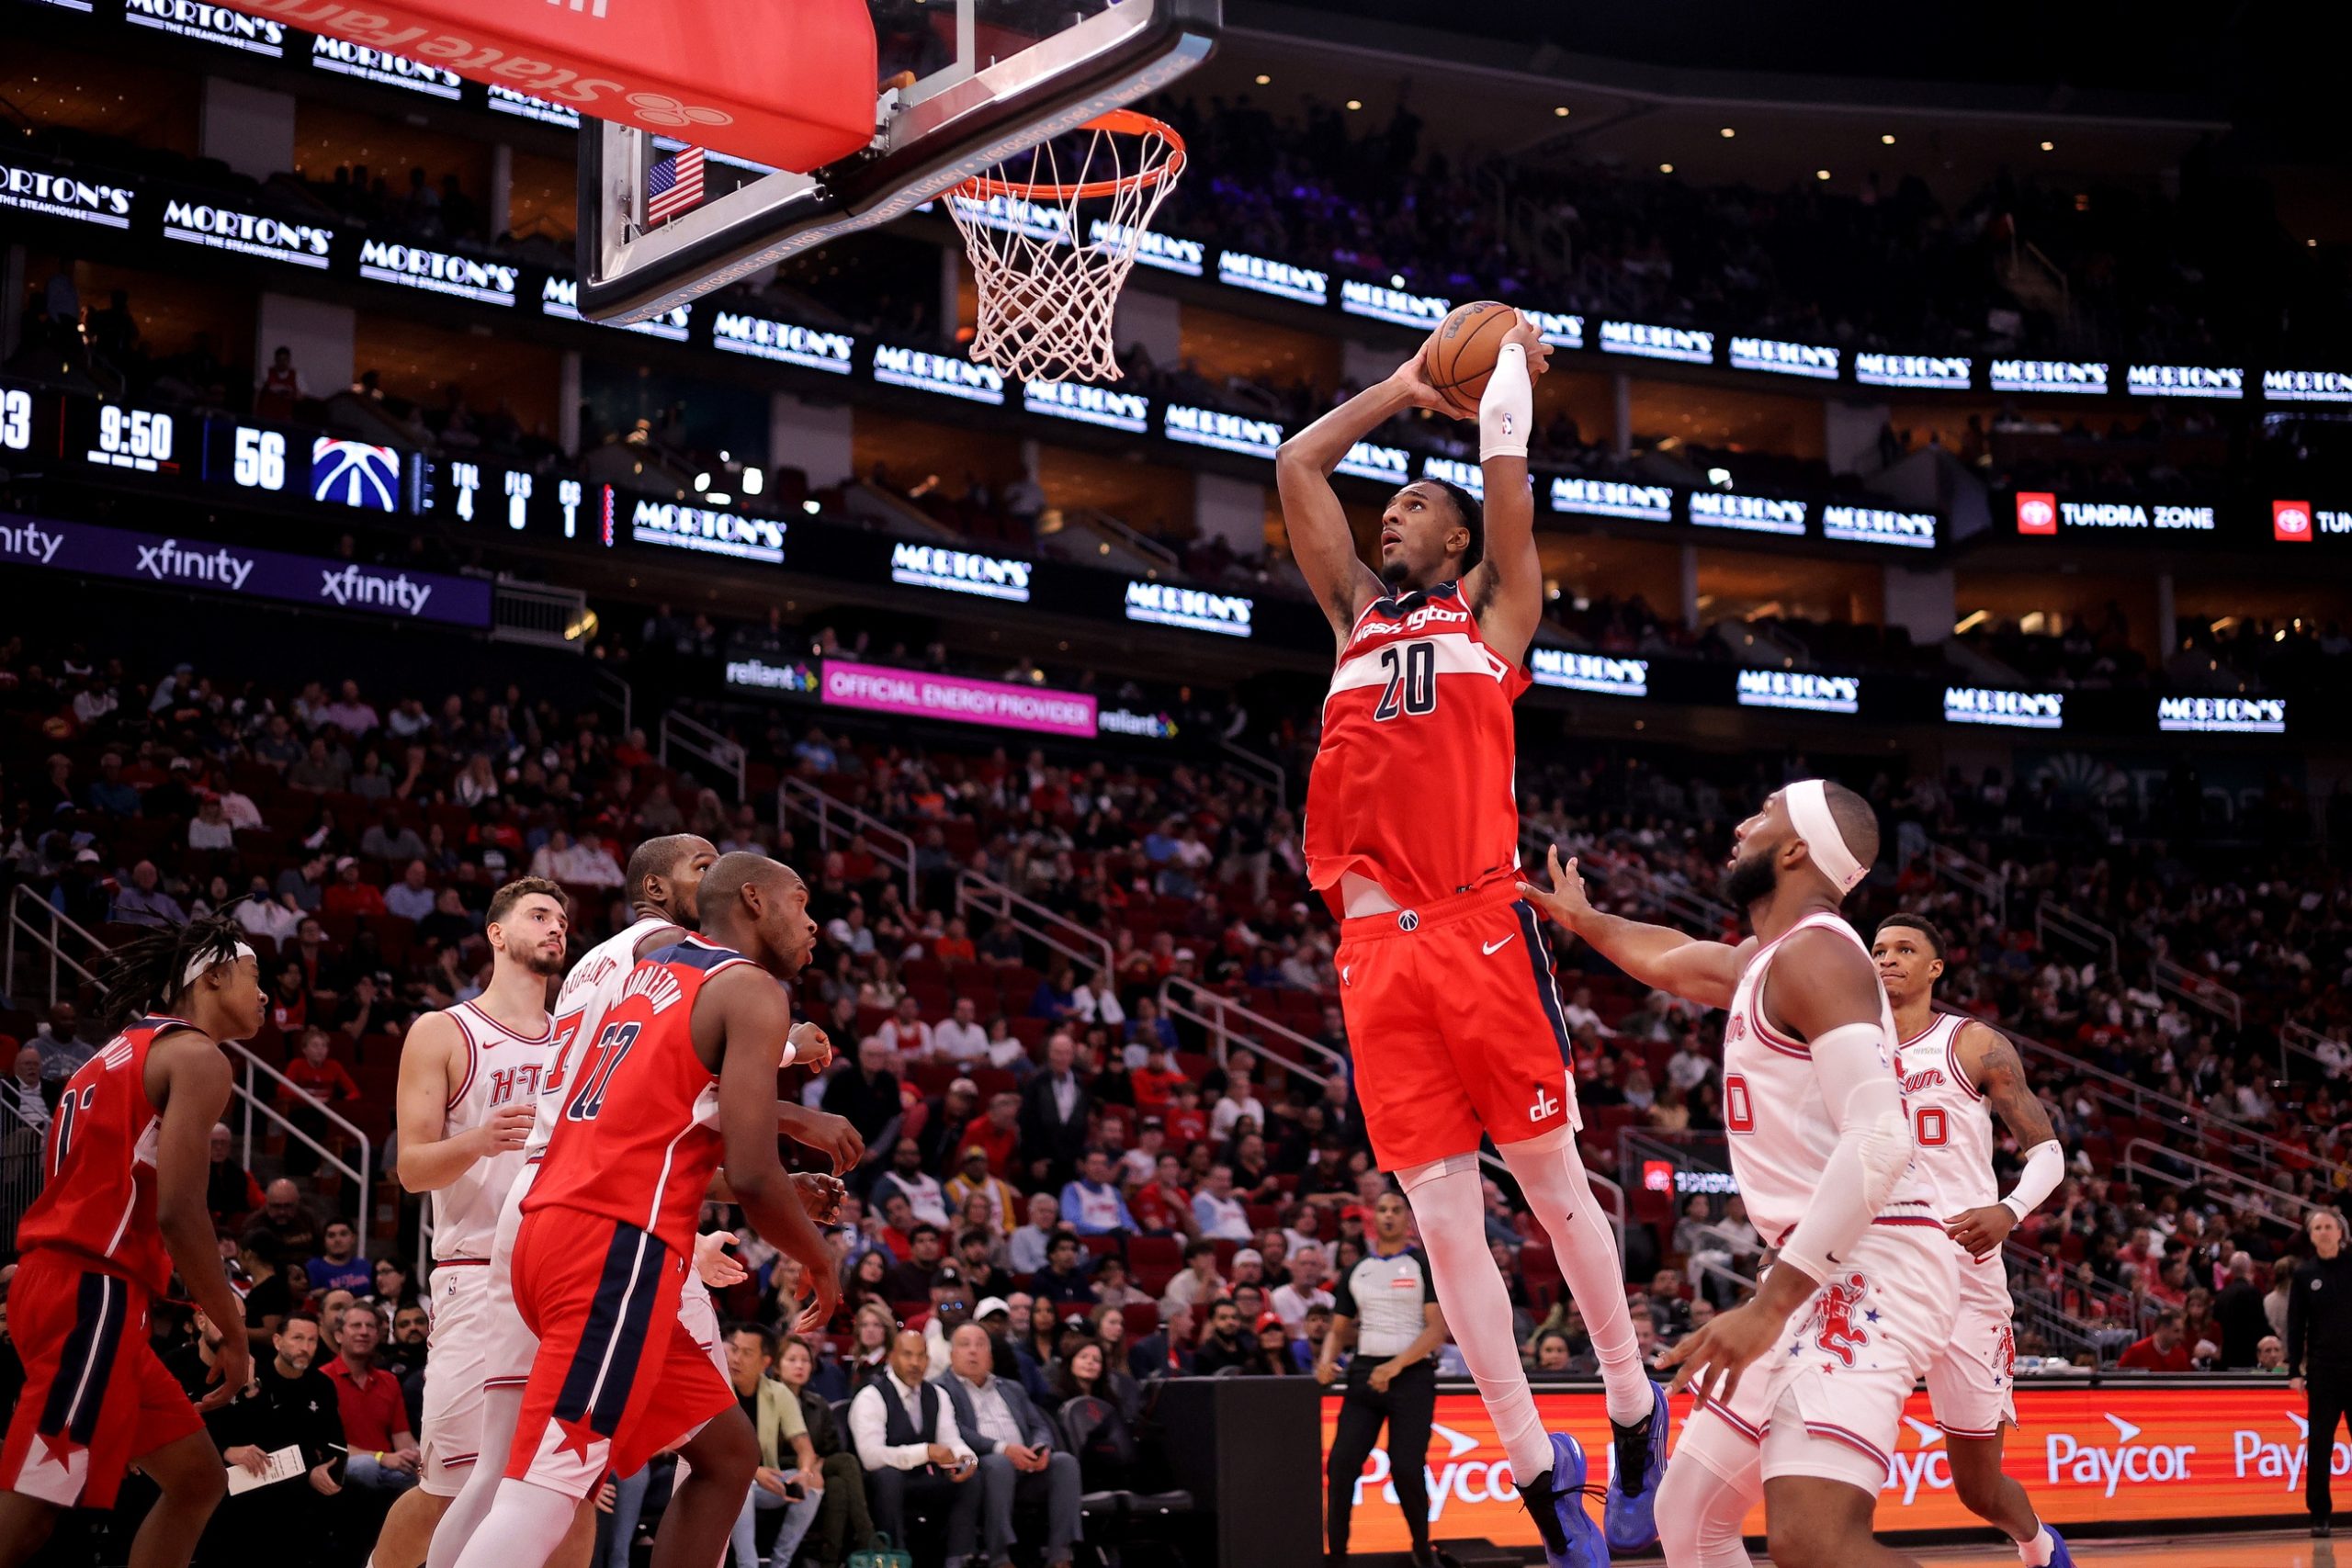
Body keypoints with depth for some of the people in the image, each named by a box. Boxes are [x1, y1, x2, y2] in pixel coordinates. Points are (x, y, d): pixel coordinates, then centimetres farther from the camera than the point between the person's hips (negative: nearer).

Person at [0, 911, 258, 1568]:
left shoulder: (123, 1053, 24)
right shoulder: (197, 1057, -6)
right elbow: (179, 1212, -16)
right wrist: (235, 1335, -9)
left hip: (58, 1285, 10)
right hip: (92, 1295, -10)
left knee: (198, 1478, 13)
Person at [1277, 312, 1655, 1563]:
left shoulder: (1492, 609, 13)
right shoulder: (1357, 615, 23)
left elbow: (1505, 452, 6)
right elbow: (1297, 463, 24)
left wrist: (1514, 362, 22)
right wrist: (1403, 388, 32)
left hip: (1479, 931, -4)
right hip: (1375, 950, 4)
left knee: (1553, 1180, 4)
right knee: (1441, 1216, 0)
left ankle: (1634, 1411, 21)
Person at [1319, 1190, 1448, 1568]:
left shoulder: (1424, 1265, 1)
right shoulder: (1356, 1272, 15)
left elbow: (1437, 1329, -7)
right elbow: (1339, 1328, 19)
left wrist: (1396, 1366, -18)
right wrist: (1326, 1360, -3)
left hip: (1411, 1375, -4)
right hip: (1365, 1373, 4)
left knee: (1406, 1468, -9)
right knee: (1342, 1464, -9)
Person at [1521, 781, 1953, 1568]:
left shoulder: (1814, 951, -12)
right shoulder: (1763, 959, 19)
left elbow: (1880, 1142, -24)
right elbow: (1668, 958, 44)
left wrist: (1770, 1304, -26)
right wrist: (1584, 921, 57)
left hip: (1873, 1263, -11)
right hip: (1823, 1269, 11)